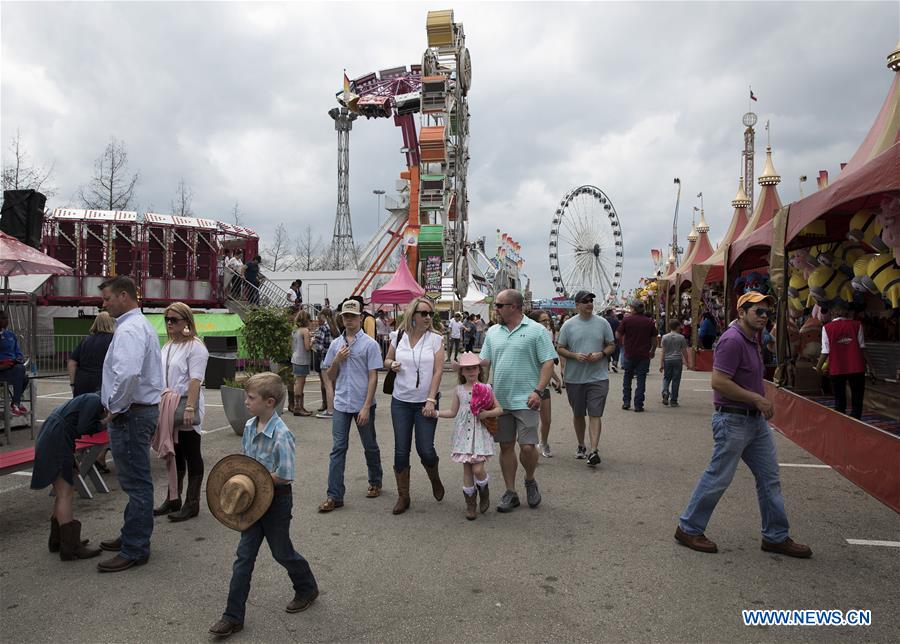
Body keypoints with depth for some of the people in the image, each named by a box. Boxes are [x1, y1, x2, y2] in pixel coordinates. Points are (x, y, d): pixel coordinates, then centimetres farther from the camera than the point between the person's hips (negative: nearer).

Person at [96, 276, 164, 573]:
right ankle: (132, 536, 32)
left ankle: (135, 549, 6)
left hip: (130, 414, -11)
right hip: (143, 409, 11)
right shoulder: (142, 324, 17)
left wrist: (115, 408, -19)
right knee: (136, 480, 19)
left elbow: (128, 374, -33)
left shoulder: (129, 329, -17)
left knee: (136, 482, -3)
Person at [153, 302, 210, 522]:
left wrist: (189, 408, -26)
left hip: (186, 409, -8)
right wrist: (160, 405, 14)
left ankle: (192, 503, 9)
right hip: (169, 409, 8)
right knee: (174, 455, 15)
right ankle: (173, 499, 26)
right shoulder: (167, 347, 15)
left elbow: (195, 380, -18)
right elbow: (162, 377, 19)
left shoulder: (195, 347, -11)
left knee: (191, 456, 1)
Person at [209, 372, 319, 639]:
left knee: (282, 552, 13)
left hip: (276, 501, -7)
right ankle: (234, 616, 17)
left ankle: (307, 589, 39)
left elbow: (284, 477, -25)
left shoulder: (281, 435, -27)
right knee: (244, 557, 8)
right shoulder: (250, 426, -2)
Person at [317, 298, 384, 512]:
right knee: (338, 449, 1)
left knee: (370, 446, 13)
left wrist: (366, 407, -15)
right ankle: (334, 496, 5)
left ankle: (375, 483, 34)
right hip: (341, 404, 3)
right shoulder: (336, 344, 7)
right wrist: (337, 360, -8)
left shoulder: (369, 344, -6)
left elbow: (373, 377, -10)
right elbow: (330, 377, 12)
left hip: (363, 404, -3)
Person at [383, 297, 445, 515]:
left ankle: (435, 480, 30)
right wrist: (392, 365, -9)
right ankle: (403, 497, 19)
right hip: (400, 401, 2)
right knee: (401, 451, 5)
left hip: (425, 402, -2)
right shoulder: (399, 336, 2)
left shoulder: (436, 339, -4)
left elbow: (438, 371, -8)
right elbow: (387, 360, 16)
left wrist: (431, 401, -13)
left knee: (425, 449, -4)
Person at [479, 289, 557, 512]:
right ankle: (510, 492, 21)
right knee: (506, 446, 9)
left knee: (527, 446, -6)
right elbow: (484, 361, 12)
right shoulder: (493, 332, 11)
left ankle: (530, 481, 24)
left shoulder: (536, 331, -4)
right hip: (500, 400, 5)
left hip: (525, 400, -4)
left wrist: (538, 391, -17)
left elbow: (548, 363, -7)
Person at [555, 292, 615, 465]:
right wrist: (575, 355, -15)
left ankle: (594, 450, -8)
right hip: (575, 378, 1)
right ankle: (581, 446, 30)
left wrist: (601, 354, -11)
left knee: (595, 414, -8)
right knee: (578, 414, 14)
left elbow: (611, 346, 9)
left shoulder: (602, 323, 3)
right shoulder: (568, 325, 0)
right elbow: (560, 348, 3)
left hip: (598, 377, -1)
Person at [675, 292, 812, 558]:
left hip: (756, 420, 10)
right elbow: (718, 382, -25)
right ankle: (688, 529, 13)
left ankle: (776, 537, 23)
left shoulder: (752, 340, 14)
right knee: (718, 477, -1)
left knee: (769, 478, 12)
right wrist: (758, 399, -20)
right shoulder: (732, 340, -18)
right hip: (733, 420, -10)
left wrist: (762, 403, 10)